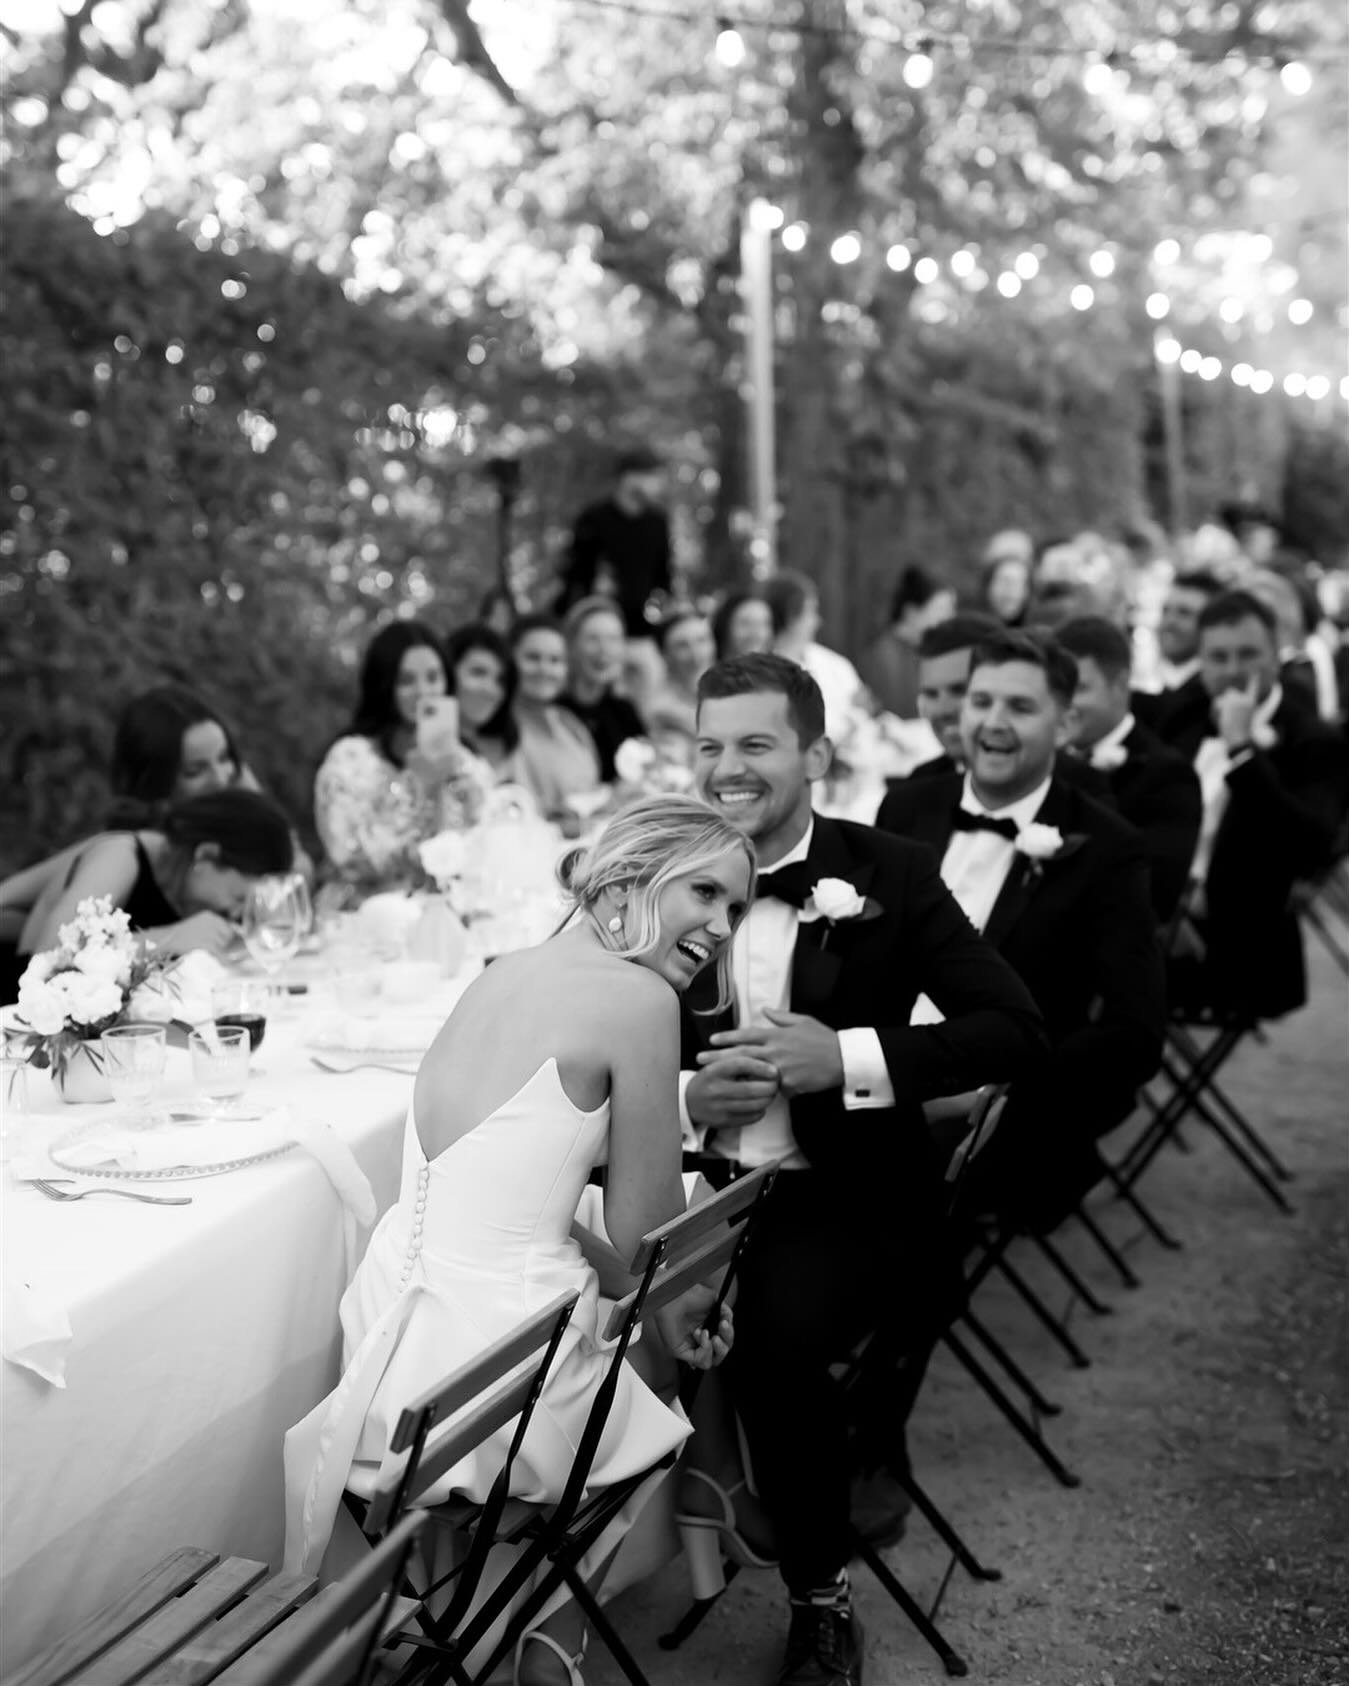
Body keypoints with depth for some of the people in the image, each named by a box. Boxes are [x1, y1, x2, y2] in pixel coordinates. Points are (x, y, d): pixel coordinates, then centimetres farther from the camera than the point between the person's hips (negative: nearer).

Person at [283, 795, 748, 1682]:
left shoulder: (512, 970, 10)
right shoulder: (639, 997, -14)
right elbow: (643, 1242, -7)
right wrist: (682, 1303, 14)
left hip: (388, 1346, 7)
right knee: (661, 1358, 26)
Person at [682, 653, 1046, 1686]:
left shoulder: (890, 875, -2)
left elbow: (1015, 1030, -8)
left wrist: (845, 1057, -20)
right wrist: (685, 1095, -15)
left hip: (847, 1195, -3)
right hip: (698, 1185, 3)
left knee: (774, 1333, -31)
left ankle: (823, 1601, -5)